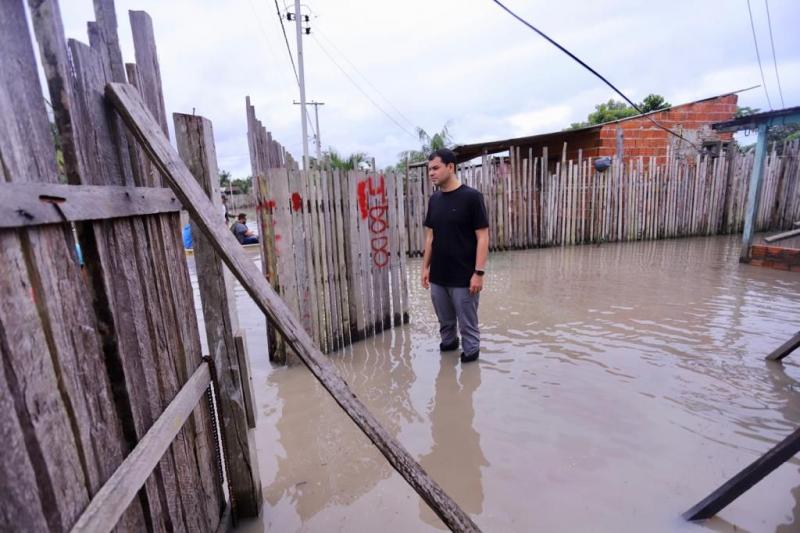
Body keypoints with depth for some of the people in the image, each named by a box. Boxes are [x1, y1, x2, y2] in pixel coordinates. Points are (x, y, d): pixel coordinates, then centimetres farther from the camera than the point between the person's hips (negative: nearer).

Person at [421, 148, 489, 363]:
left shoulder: (471, 197, -11)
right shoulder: (434, 199, 6)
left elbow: (482, 237, -12)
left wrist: (479, 272, -16)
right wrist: (425, 267, 10)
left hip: (464, 277, -5)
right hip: (438, 276, 6)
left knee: (467, 324, 9)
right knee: (445, 321, 20)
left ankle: (471, 354, 29)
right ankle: (448, 343, 43)